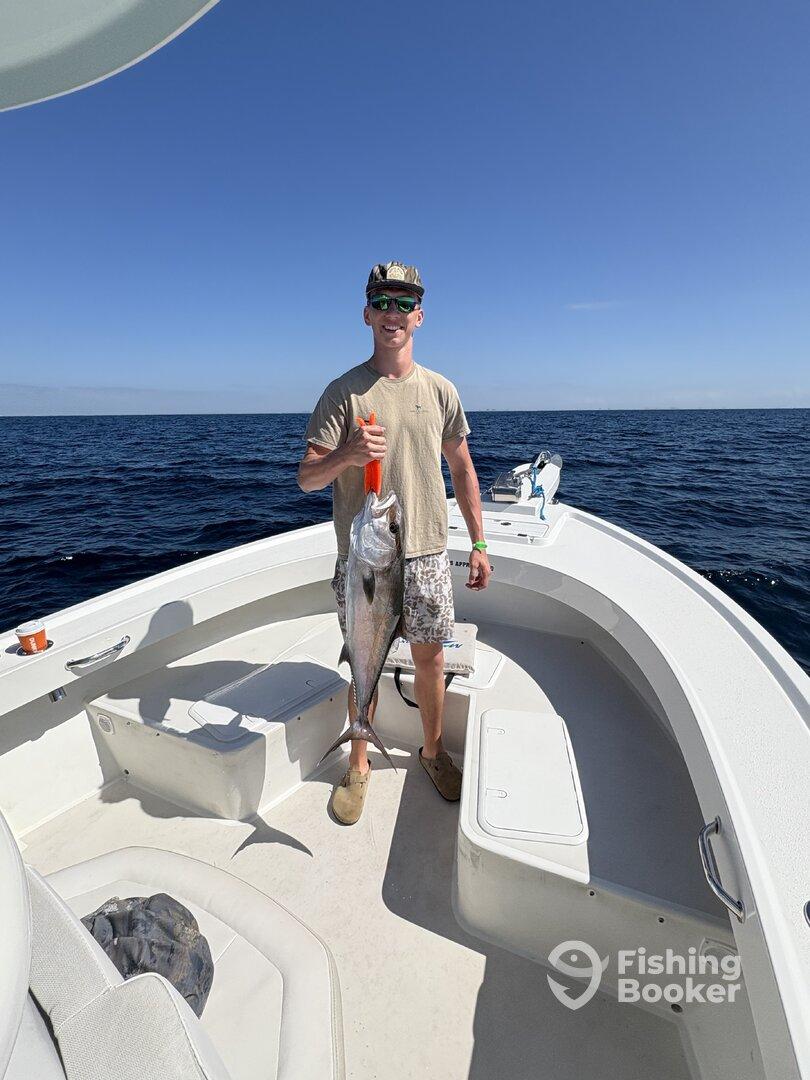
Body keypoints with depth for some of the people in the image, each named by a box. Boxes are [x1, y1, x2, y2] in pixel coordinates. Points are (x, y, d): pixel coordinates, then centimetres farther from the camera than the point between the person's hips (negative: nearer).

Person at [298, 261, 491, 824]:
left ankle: (434, 750, 38)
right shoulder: (344, 391, -1)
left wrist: (479, 543, 8)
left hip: (428, 552, 3)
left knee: (430, 658, 12)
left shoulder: (441, 390, 8)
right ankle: (359, 764, 33)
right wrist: (347, 455, -28)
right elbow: (307, 478, -5)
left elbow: (462, 468, 12)